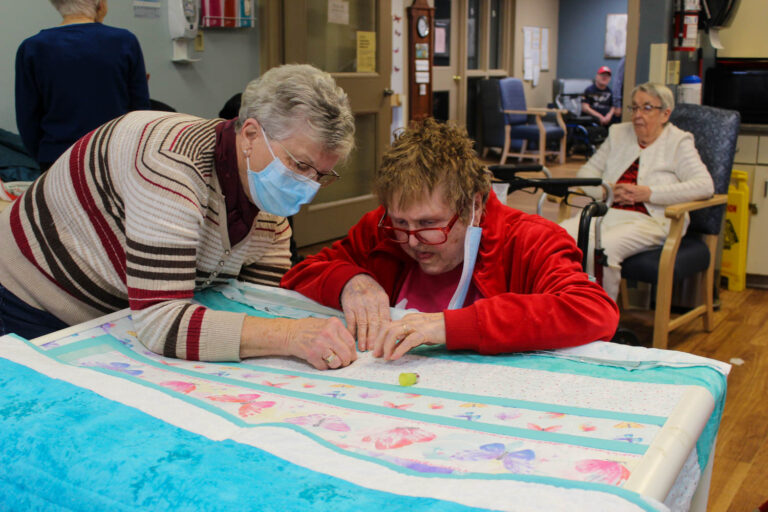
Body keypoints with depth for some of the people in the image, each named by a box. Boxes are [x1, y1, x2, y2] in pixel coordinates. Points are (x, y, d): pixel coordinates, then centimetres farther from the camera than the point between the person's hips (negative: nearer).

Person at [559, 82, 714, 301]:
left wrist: (648, 193, -15)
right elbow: (586, 171, 21)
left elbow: (705, 185, -7)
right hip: (606, 211, 5)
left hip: (650, 220, -4)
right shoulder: (618, 133, 21)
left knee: (602, 248, -36)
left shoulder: (678, 142, 7)